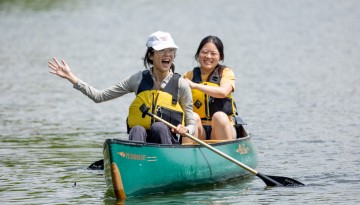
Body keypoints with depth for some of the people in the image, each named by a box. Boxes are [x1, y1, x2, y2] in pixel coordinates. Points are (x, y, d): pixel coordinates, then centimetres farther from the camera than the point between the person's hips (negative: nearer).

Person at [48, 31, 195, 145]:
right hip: (142, 143, 1)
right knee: (137, 130, -33)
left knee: (159, 127, -32)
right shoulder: (139, 79, 8)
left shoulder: (180, 84, 3)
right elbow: (100, 96, 10)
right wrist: (71, 77, 4)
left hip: (169, 144, -1)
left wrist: (185, 130, -17)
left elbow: (191, 124, 7)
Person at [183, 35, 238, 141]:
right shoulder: (189, 76, 11)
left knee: (220, 116, -31)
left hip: (221, 129, -1)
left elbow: (223, 92, -16)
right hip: (199, 130, 1)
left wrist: (195, 85, -24)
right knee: (193, 117, -28)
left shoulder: (226, 72, 6)